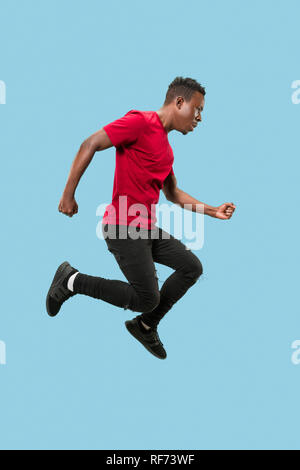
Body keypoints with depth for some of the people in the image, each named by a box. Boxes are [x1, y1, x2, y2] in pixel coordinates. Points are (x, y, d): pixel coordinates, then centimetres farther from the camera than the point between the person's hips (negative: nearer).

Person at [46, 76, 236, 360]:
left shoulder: (166, 148, 17)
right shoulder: (140, 122, -12)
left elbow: (173, 193, 25)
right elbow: (90, 145, -16)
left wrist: (213, 211, 17)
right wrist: (68, 195, -18)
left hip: (147, 229, 9)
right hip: (124, 229, -9)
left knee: (192, 267, 9)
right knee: (147, 300, -7)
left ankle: (146, 326, 22)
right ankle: (72, 281, 4)